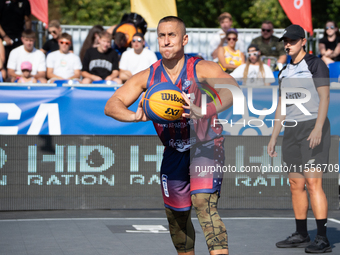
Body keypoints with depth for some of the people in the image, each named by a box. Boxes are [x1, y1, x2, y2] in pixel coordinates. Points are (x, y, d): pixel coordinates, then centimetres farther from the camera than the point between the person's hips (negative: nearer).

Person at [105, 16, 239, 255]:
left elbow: (231, 88, -34)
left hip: (205, 146, -5)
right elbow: (111, 105, -5)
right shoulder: (148, 77, -4)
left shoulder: (202, 69, -16)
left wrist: (203, 112, -53)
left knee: (203, 204, -26)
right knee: (176, 216, 15)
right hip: (174, 152, 5)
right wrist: (135, 116, -29)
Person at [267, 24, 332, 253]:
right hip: (292, 131, 7)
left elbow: (325, 98, -13)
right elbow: (281, 107, 19)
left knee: (313, 183, -14)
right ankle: (301, 235, 16)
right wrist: (273, 138, 14)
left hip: (313, 128, -7)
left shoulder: (315, 64, -5)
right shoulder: (285, 72, 17)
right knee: (296, 185, 8)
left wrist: (318, 129, -25)